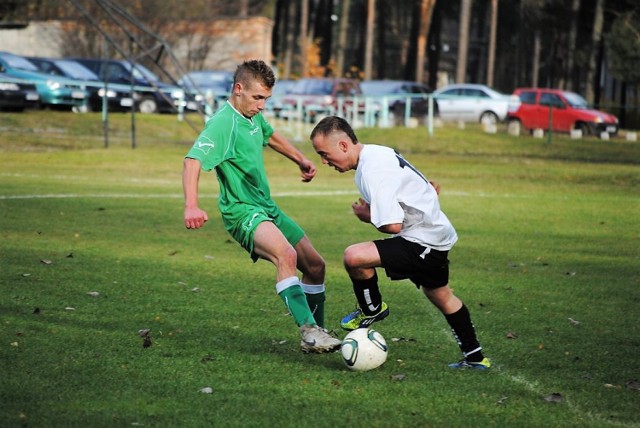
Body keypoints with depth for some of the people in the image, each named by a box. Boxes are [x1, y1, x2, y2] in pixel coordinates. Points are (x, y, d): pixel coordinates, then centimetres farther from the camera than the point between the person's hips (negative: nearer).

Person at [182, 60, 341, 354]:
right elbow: (193, 161, -33)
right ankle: (308, 331, -39)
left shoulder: (253, 115, 9)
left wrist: (301, 160, 32)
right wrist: (191, 206, -47)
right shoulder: (223, 123, -20)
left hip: (268, 208, 10)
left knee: (315, 266, 9)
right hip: (242, 211, -10)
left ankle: (316, 335, 24)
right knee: (286, 254, -35)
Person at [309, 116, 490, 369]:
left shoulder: (372, 172, -24)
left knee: (354, 257, -23)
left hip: (424, 242, -11)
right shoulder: (377, 154, 7)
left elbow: (392, 225, -28)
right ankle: (475, 357, 41)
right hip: (438, 236, 11)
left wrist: (367, 216, -10)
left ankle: (372, 310, 4)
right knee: (440, 296, 28)